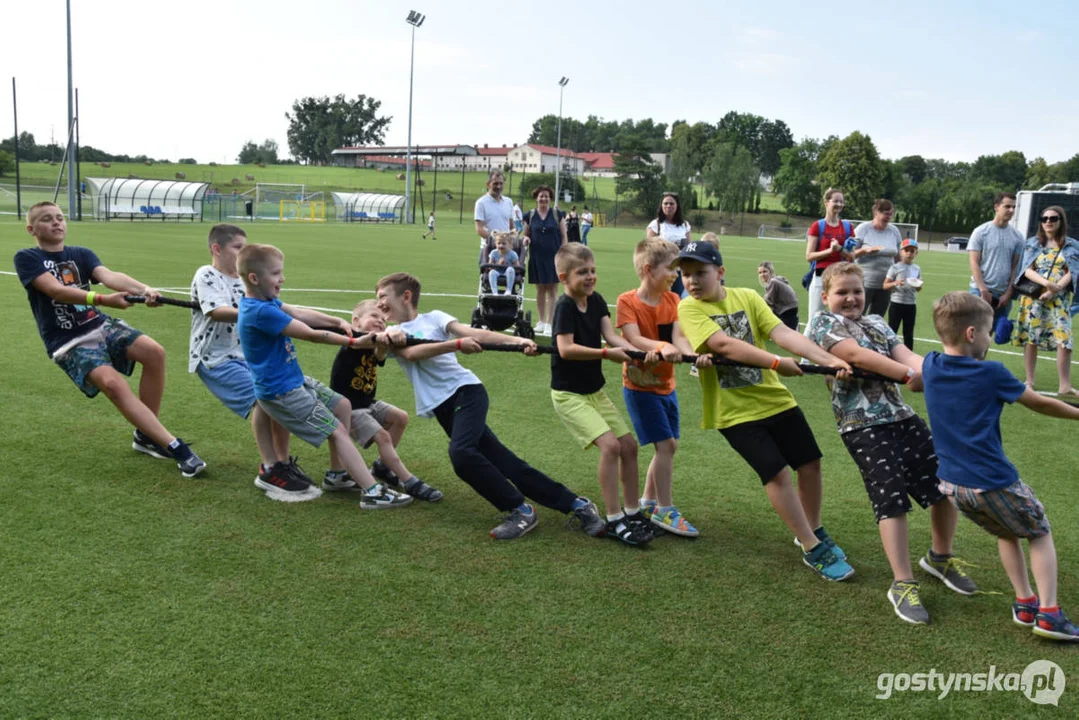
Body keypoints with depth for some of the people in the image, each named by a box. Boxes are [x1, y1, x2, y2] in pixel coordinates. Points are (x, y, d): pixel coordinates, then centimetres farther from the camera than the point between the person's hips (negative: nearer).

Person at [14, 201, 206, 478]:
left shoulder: (81, 254, 10)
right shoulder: (27, 258, -1)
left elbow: (109, 275, -11)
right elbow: (56, 290, -19)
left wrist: (143, 289, -33)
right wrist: (101, 299, -36)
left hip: (101, 326, 4)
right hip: (69, 343, -4)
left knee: (154, 352, -22)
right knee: (112, 382, -31)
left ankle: (146, 436, -5)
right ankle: (174, 447, -30)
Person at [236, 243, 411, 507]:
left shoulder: (265, 302, 4)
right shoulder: (260, 312, -26)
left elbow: (301, 314, 0)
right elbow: (311, 335, -25)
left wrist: (338, 322, -15)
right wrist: (354, 342, -20)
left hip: (294, 380, 10)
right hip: (282, 391, -10)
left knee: (343, 406, 18)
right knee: (337, 431, -8)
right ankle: (372, 492, -6)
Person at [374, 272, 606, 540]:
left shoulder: (433, 317, 8)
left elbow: (473, 332, -6)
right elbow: (411, 353, -8)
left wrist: (516, 340, -22)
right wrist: (456, 344, -22)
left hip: (466, 390, -4)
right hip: (441, 405, 4)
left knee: (461, 452, -29)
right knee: (498, 460, -4)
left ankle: (520, 510, -14)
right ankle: (575, 504, 2)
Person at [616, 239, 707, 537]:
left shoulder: (672, 300, 1)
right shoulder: (627, 301, -15)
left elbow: (678, 336, -12)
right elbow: (634, 339, -26)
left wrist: (693, 354, -33)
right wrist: (662, 346, -45)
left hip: (666, 384, 7)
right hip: (641, 386, -7)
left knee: (668, 445, 12)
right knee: (666, 444, -10)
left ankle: (648, 501, 30)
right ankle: (665, 511, 2)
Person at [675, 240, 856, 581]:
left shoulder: (746, 296, 1)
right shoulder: (688, 309, -10)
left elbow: (782, 332, -11)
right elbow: (723, 344, -25)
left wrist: (828, 358, -24)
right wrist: (778, 363, -34)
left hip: (775, 397, 4)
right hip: (734, 410, -4)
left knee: (810, 463, 9)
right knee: (777, 473, -10)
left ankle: (814, 531, 33)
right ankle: (813, 549, 6)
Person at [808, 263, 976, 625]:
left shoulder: (876, 323, 20)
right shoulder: (823, 324, 0)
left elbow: (905, 355, 4)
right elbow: (857, 355, -16)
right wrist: (909, 374, -23)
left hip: (902, 416, 7)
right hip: (863, 424, -7)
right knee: (892, 497, -14)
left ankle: (940, 557, 29)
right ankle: (903, 584, -5)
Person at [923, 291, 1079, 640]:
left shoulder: (930, 367, -1)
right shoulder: (991, 373, -14)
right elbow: (1039, 403, 2)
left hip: (952, 482, 6)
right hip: (993, 482, -6)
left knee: (1007, 533, 28)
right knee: (1040, 534, 17)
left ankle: (1024, 604, 26)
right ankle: (1048, 613, 8)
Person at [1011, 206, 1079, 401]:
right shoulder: (1033, 243, 6)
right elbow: (1027, 269, -4)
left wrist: (1054, 290, -18)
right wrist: (1046, 283, -22)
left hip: (1059, 300, 0)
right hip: (1033, 297, 0)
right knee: (1031, 339, 2)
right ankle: (1029, 382, 13)